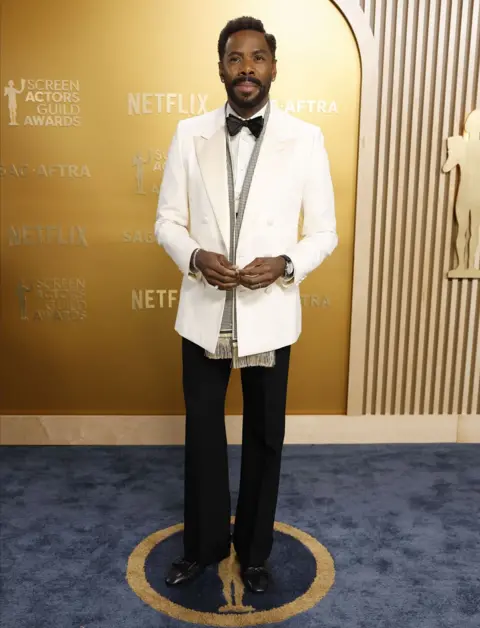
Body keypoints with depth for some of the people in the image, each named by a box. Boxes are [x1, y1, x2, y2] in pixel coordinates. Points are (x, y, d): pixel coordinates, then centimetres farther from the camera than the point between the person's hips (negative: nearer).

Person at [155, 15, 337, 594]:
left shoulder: (305, 139, -3)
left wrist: (285, 264, -19)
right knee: (202, 434, 14)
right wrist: (196, 257, -16)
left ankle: (254, 549, 38)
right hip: (204, 313, 1)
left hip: (269, 315, -1)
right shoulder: (189, 135, 1)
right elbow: (167, 220, 4)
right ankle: (203, 545, 38)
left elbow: (324, 232, 0)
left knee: (264, 438, 13)